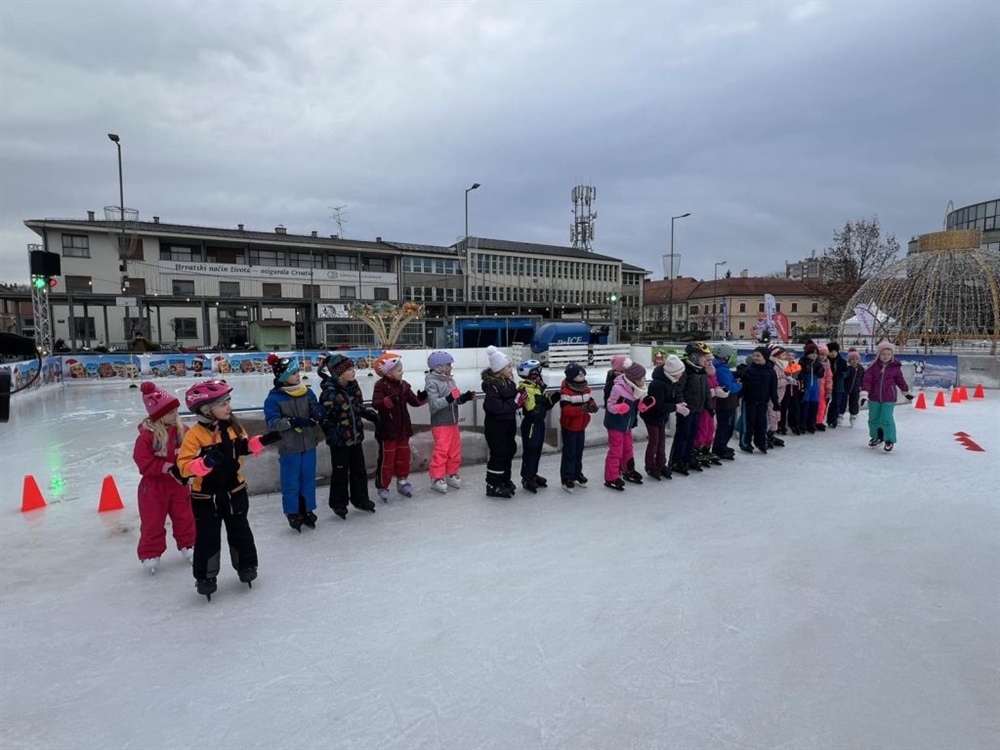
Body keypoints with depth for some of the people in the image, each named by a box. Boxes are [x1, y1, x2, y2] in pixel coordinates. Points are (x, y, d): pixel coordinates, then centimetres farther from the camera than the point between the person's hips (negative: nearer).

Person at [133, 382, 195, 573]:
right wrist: (169, 468, -25)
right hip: (154, 486, -4)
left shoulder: (181, 431, -5)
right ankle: (150, 554, 24)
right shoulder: (147, 436, -19)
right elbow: (144, 463, -20)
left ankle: (188, 546, 31)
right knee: (153, 522, 8)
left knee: (185, 517, 15)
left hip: (178, 483, 4)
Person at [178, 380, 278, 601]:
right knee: (207, 538, 8)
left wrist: (262, 441, -5)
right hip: (206, 497, -4)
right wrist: (205, 462, -40)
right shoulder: (195, 435, -21)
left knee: (240, 531, 17)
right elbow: (184, 466, -23)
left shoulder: (233, 426, -4)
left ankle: (246, 565, 35)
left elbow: (244, 447, 11)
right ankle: (205, 576, 28)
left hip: (234, 491, 4)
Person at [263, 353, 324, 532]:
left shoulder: (307, 392, 1)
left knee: (308, 479, 15)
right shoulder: (274, 397, -12)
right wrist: (291, 422, -29)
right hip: (288, 448, -4)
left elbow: (318, 409, 5)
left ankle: (307, 510, 30)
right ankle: (293, 513, 23)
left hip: (309, 444, 4)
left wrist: (317, 415, -18)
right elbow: (271, 421, -17)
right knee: (291, 482, 7)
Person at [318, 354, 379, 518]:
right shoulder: (329, 393, -21)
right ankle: (338, 503, 25)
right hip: (340, 440, -7)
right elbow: (323, 416, -18)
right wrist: (331, 433, -28)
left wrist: (373, 415, 1)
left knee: (359, 470, 16)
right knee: (340, 473, 7)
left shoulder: (354, 387, 1)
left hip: (356, 437, 7)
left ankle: (360, 499, 32)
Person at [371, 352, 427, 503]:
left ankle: (402, 481, 30)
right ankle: (382, 487, 11)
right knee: (386, 459, 0)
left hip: (403, 428, 7)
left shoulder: (403, 385, 6)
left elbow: (414, 401, 8)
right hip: (388, 429, -7)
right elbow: (376, 404, -26)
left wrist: (422, 398, -13)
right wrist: (390, 400, -42)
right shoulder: (381, 385, -14)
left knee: (403, 456, 16)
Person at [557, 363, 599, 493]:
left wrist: (593, 406, -13)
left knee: (579, 451, 18)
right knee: (569, 452, -2)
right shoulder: (565, 392, -23)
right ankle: (567, 479, 6)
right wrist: (580, 409, -42)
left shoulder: (585, 389, 2)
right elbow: (566, 410, -30)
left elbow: (589, 400, 11)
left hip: (581, 426, 8)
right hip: (569, 427, -7)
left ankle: (577, 474, 32)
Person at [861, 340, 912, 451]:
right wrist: (864, 393, -20)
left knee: (887, 419, -7)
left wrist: (907, 392, 22)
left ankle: (889, 440, 7)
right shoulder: (873, 366, -5)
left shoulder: (895, 367, -3)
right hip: (874, 398, 2)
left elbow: (900, 380, 11)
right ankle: (876, 436, 34)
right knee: (873, 418, 13)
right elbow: (867, 380, -10)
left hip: (889, 399, -2)